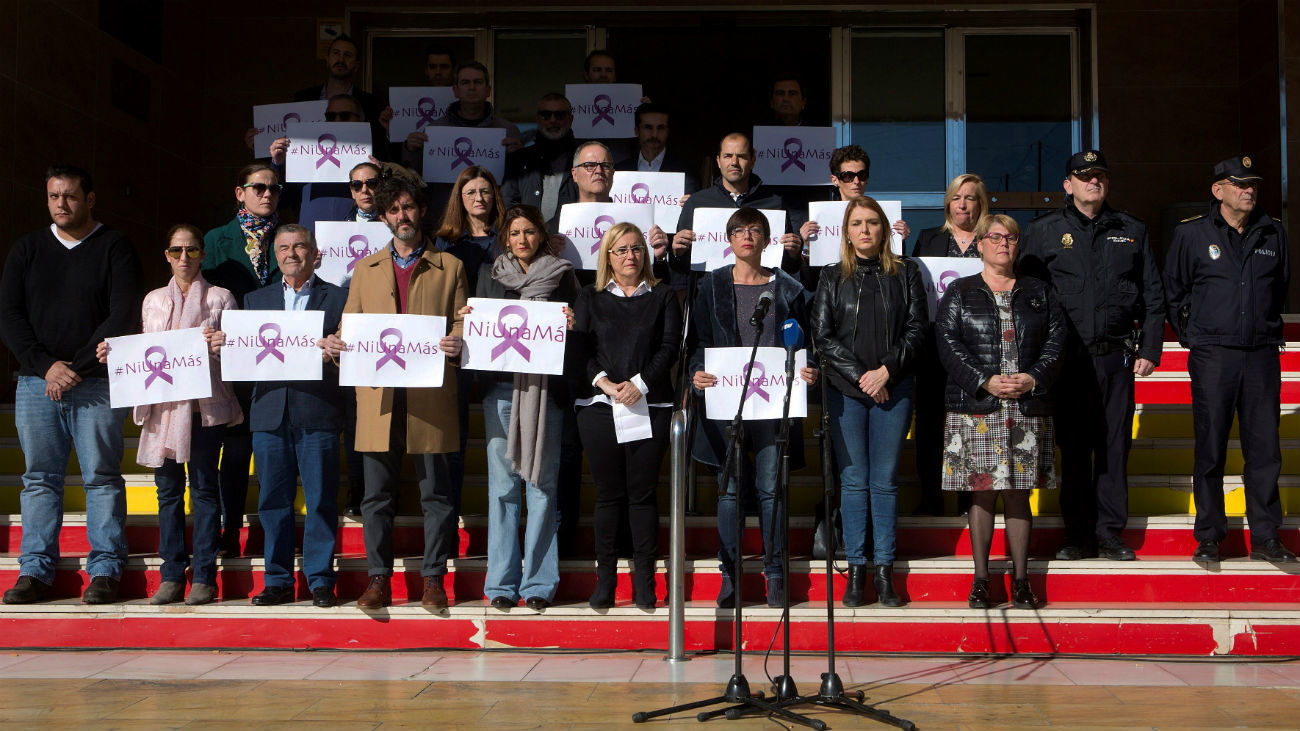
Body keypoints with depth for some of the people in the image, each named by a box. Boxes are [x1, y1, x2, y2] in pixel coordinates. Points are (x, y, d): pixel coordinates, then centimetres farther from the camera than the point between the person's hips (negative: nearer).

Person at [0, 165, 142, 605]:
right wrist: (46, 365, -8)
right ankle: (36, 571, 8)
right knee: (40, 478, 4)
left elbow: (123, 318, -6)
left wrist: (76, 368, -11)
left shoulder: (114, 248, 3)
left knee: (102, 477, -1)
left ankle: (105, 570, 4)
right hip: (36, 384, 3)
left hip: (96, 384, -3)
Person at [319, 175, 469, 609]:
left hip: (431, 395, -2)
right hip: (377, 395, 2)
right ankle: (378, 580, 12)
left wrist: (458, 344, -16)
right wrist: (334, 344, -6)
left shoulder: (449, 267, 11)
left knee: (436, 492, 0)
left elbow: (464, 324, 6)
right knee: (376, 494, 4)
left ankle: (433, 578, 10)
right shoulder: (365, 269, 19)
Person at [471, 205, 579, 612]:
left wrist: (570, 324, -13)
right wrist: (468, 321, -5)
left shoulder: (561, 276, 9)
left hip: (544, 390, -1)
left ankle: (538, 584, 5)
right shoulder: (490, 276, 15)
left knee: (541, 484, -1)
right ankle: (502, 583, 6)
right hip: (500, 387, 1)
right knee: (502, 484, 0)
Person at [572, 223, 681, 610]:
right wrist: (602, 381, -12)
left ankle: (644, 577, 6)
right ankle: (605, 575, 8)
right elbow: (580, 348, 4)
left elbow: (669, 347, 1)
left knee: (642, 491, 0)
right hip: (599, 405, 1)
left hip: (650, 404, 0)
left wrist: (640, 383, -12)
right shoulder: (590, 298, 13)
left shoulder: (663, 296, 11)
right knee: (608, 491, 2)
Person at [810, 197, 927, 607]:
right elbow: (822, 336, 1)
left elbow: (916, 329, 2)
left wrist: (887, 370, -10)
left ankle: (885, 571, 7)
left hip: (894, 389, 0)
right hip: (846, 390, 0)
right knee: (854, 481, 1)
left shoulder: (905, 274, 8)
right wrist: (861, 376, -8)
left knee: (885, 480, 2)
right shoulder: (832, 278, 7)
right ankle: (856, 569, 6)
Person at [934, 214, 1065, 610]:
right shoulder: (958, 293, 8)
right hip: (976, 408, -1)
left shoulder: (1039, 292, 15)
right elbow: (949, 343, -3)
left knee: (1019, 494, 4)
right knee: (982, 493, 0)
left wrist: (1033, 377, -9)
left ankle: (1021, 580, 11)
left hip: (1028, 408, 2)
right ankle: (981, 580, 8)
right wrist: (985, 381, -14)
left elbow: (1056, 340, 7)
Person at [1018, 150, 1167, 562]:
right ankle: (1078, 535, 9)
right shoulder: (1044, 231, 6)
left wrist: (1149, 349, 5)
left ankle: (1110, 532, 12)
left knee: (1115, 445, 3)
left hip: (1118, 354, 2)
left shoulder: (1131, 230, 13)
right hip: (1069, 356, -2)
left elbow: (1153, 295, 13)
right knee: (1072, 446, 1)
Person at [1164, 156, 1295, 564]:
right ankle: (1208, 537, 10)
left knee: (1265, 449, 4)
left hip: (1262, 355, 3)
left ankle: (1265, 537, 13)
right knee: (1210, 449, 1)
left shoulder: (1273, 233, 9)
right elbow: (1173, 291, 9)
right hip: (1212, 357, -3)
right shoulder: (1191, 233, 1)